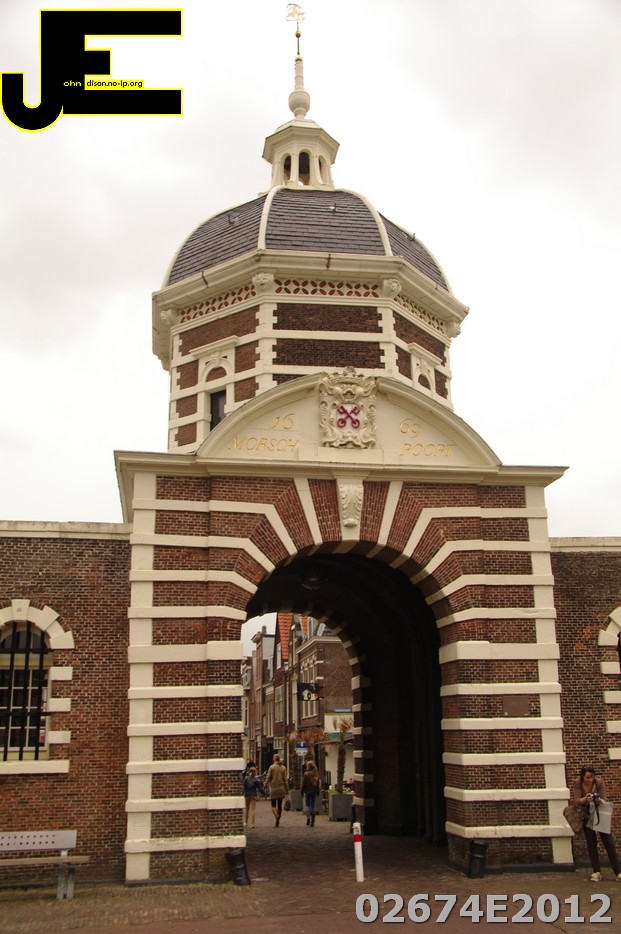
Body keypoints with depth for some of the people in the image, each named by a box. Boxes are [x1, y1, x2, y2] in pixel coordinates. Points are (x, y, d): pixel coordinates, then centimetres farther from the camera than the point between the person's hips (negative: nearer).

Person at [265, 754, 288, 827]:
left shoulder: (271, 767, -7)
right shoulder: (283, 768, 2)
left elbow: (268, 778, -7)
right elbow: (285, 780, 3)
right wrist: (286, 790, 8)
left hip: (273, 788, -3)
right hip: (281, 788, 3)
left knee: (273, 805, 3)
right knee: (279, 805, 11)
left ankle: (276, 816, -25)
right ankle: (278, 821, 12)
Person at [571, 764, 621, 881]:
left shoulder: (599, 782, -18)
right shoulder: (577, 783, -16)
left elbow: (604, 799, -18)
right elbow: (576, 800, -21)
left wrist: (599, 800, -43)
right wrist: (585, 799, -43)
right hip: (586, 816, 1)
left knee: (609, 842, -2)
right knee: (591, 844, 3)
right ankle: (596, 872, 10)